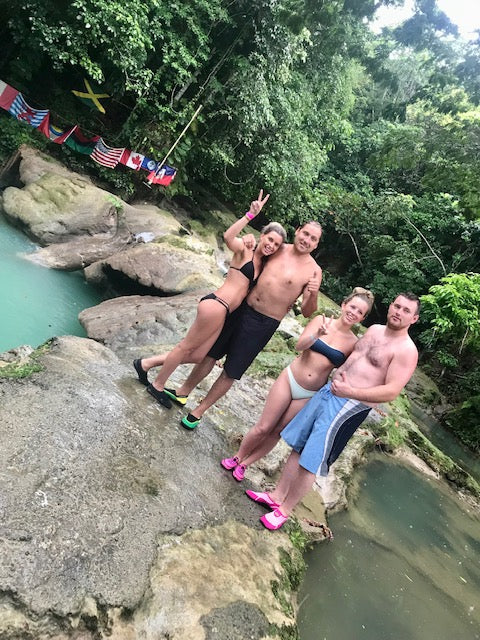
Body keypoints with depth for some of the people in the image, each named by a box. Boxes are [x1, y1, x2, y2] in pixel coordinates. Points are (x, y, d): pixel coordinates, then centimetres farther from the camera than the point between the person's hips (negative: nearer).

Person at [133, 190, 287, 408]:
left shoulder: (263, 264, 19)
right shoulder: (244, 249, -4)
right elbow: (228, 236, -24)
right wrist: (251, 214, -28)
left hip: (225, 313, 9)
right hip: (216, 305, -9)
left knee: (197, 355, 12)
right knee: (187, 346, 5)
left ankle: (146, 363, 26)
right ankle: (158, 386, 25)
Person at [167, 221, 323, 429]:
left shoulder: (314, 271, -9)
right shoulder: (279, 249, 2)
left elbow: (307, 313, -8)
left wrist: (313, 296, -28)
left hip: (264, 324, -4)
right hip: (242, 308, 4)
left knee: (230, 373, 7)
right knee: (210, 354, 15)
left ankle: (199, 411, 25)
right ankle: (183, 392, 36)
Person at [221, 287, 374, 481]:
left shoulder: (354, 343, -4)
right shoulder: (321, 321, -5)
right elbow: (299, 345, -17)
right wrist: (317, 335, -34)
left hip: (310, 396, 1)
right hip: (289, 379, -1)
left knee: (277, 432, 10)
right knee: (263, 428, 4)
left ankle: (244, 464, 32)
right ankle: (237, 457, 31)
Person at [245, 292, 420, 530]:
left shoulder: (407, 350, -11)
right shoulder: (374, 329, 11)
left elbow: (391, 392, -18)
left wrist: (351, 392, -27)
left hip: (349, 407, -7)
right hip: (328, 390, 7)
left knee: (310, 463, 1)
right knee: (298, 447, 14)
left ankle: (284, 510, 21)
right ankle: (277, 495, 31)